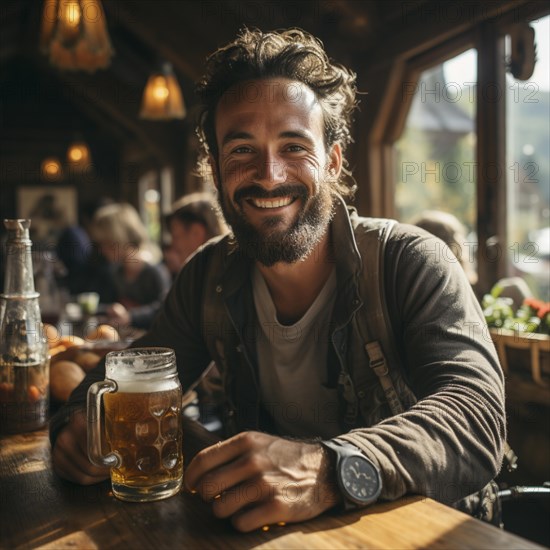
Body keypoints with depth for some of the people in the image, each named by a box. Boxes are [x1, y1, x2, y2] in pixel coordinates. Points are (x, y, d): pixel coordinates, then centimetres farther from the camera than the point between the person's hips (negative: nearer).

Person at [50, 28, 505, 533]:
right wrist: (83, 421, -16)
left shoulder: (410, 262, -17)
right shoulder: (209, 276, -3)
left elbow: (478, 415, -27)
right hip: (267, 526, 3)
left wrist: (336, 469, -44)